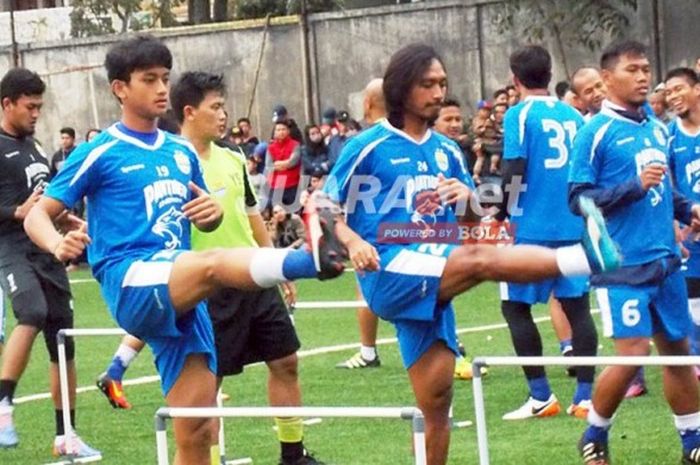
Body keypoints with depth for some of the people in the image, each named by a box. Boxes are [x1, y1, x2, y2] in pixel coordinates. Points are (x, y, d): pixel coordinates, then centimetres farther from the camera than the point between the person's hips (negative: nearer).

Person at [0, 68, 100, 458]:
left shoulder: (35, 146, 18)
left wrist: (65, 219, 16)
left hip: (47, 250, 8)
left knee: (63, 340, 7)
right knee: (33, 314, -34)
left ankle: (65, 436, 15)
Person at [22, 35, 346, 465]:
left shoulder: (182, 152, 17)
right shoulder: (100, 153, 0)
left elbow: (205, 220, 27)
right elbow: (38, 215, 0)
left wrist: (213, 212, 2)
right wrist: (58, 244, -24)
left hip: (181, 294, 7)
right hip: (132, 284, -7)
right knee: (213, 263, -37)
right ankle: (311, 258, -65)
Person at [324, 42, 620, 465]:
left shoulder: (447, 151, 16)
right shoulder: (368, 147, -1)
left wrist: (468, 195, -3)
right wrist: (354, 242, -20)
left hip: (434, 284, 7)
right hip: (390, 274, -7)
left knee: (436, 403, 4)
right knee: (479, 260, -33)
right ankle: (583, 257, -51)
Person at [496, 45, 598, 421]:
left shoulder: (520, 115, -6)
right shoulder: (573, 116, 10)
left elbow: (515, 173, -13)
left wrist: (498, 215, -1)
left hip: (532, 229, -5)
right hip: (574, 228, 5)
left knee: (515, 306, 5)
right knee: (576, 306, 7)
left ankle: (541, 397, 0)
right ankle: (585, 396, 3)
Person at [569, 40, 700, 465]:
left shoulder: (658, 129, 10)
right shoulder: (597, 131, -8)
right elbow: (578, 198, -12)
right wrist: (635, 186, -20)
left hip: (665, 261, 6)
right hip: (623, 265, -6)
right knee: (633, 354, -11)